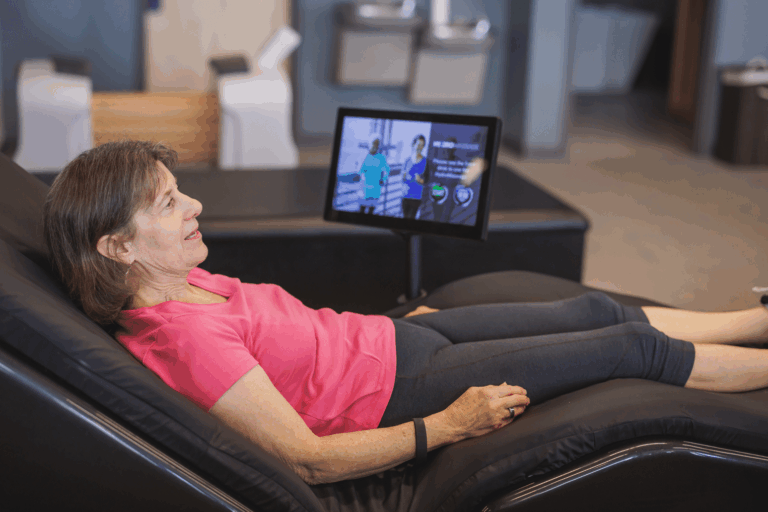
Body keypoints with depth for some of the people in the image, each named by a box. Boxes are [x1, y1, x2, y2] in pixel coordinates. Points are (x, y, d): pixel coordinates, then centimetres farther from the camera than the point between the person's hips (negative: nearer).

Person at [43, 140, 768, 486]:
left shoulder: (179, 283, -1)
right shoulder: (186, 338, -30)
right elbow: (306, 459, -28)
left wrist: (395, 319, 19)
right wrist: (448, 426, -21)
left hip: (391, 336, 9)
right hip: (398, 390, -8)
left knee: (596, 309, 11)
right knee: (634, 347, 1)